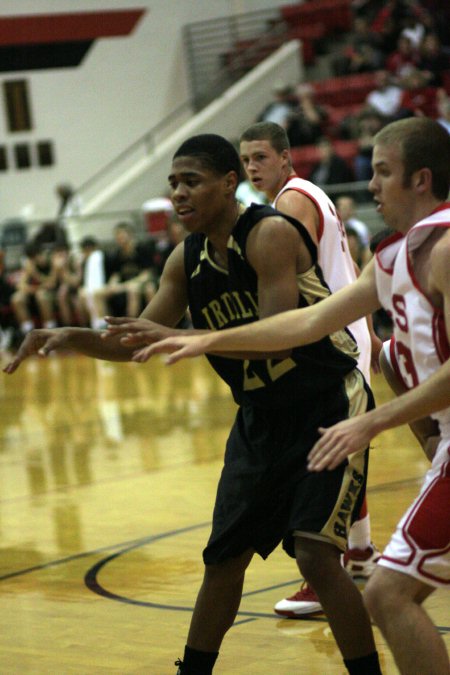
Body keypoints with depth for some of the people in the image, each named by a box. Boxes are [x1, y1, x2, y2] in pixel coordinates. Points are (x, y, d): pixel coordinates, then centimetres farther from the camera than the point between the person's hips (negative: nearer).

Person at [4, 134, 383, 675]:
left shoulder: (271, 234, -21)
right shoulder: (187, 258, 2)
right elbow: (138, 343, 10)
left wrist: (181, 338, -34)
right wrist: (71, 339, -7)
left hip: (328, 405, -7)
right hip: (261, 416, 8)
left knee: (315, 553, -18)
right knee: (225, 556, 11)